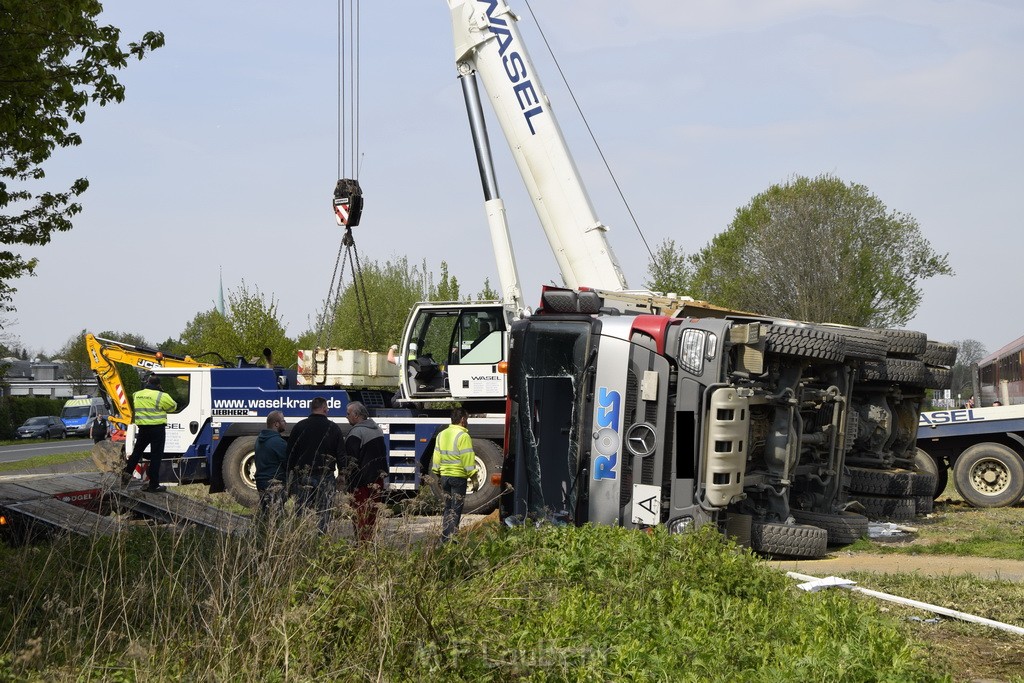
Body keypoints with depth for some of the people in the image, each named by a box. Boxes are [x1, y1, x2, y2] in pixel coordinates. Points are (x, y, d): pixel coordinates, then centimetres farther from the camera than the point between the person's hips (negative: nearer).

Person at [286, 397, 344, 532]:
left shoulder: (299, 427, 4)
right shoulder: (333, 428, 1)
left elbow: (290, 452, 5)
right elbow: (341, 455, 3)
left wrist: (290, 475, 10)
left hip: (302, 476, 1)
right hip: (325, 478, -1)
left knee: (301, 512, 3)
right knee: (323, 513, 2)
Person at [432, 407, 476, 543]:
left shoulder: (441, 435, 10)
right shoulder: (463, 436, -12)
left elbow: (437, 456, 14)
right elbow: (468, 459, -15)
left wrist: (437, 473, 21)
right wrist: (473, 476, -10)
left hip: (444, 475, 7)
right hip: (458, 476, -7)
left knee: (448, 508, 14)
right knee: (456, 509, -1)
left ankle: (444, 537, 13)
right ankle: (450, 538, -5)